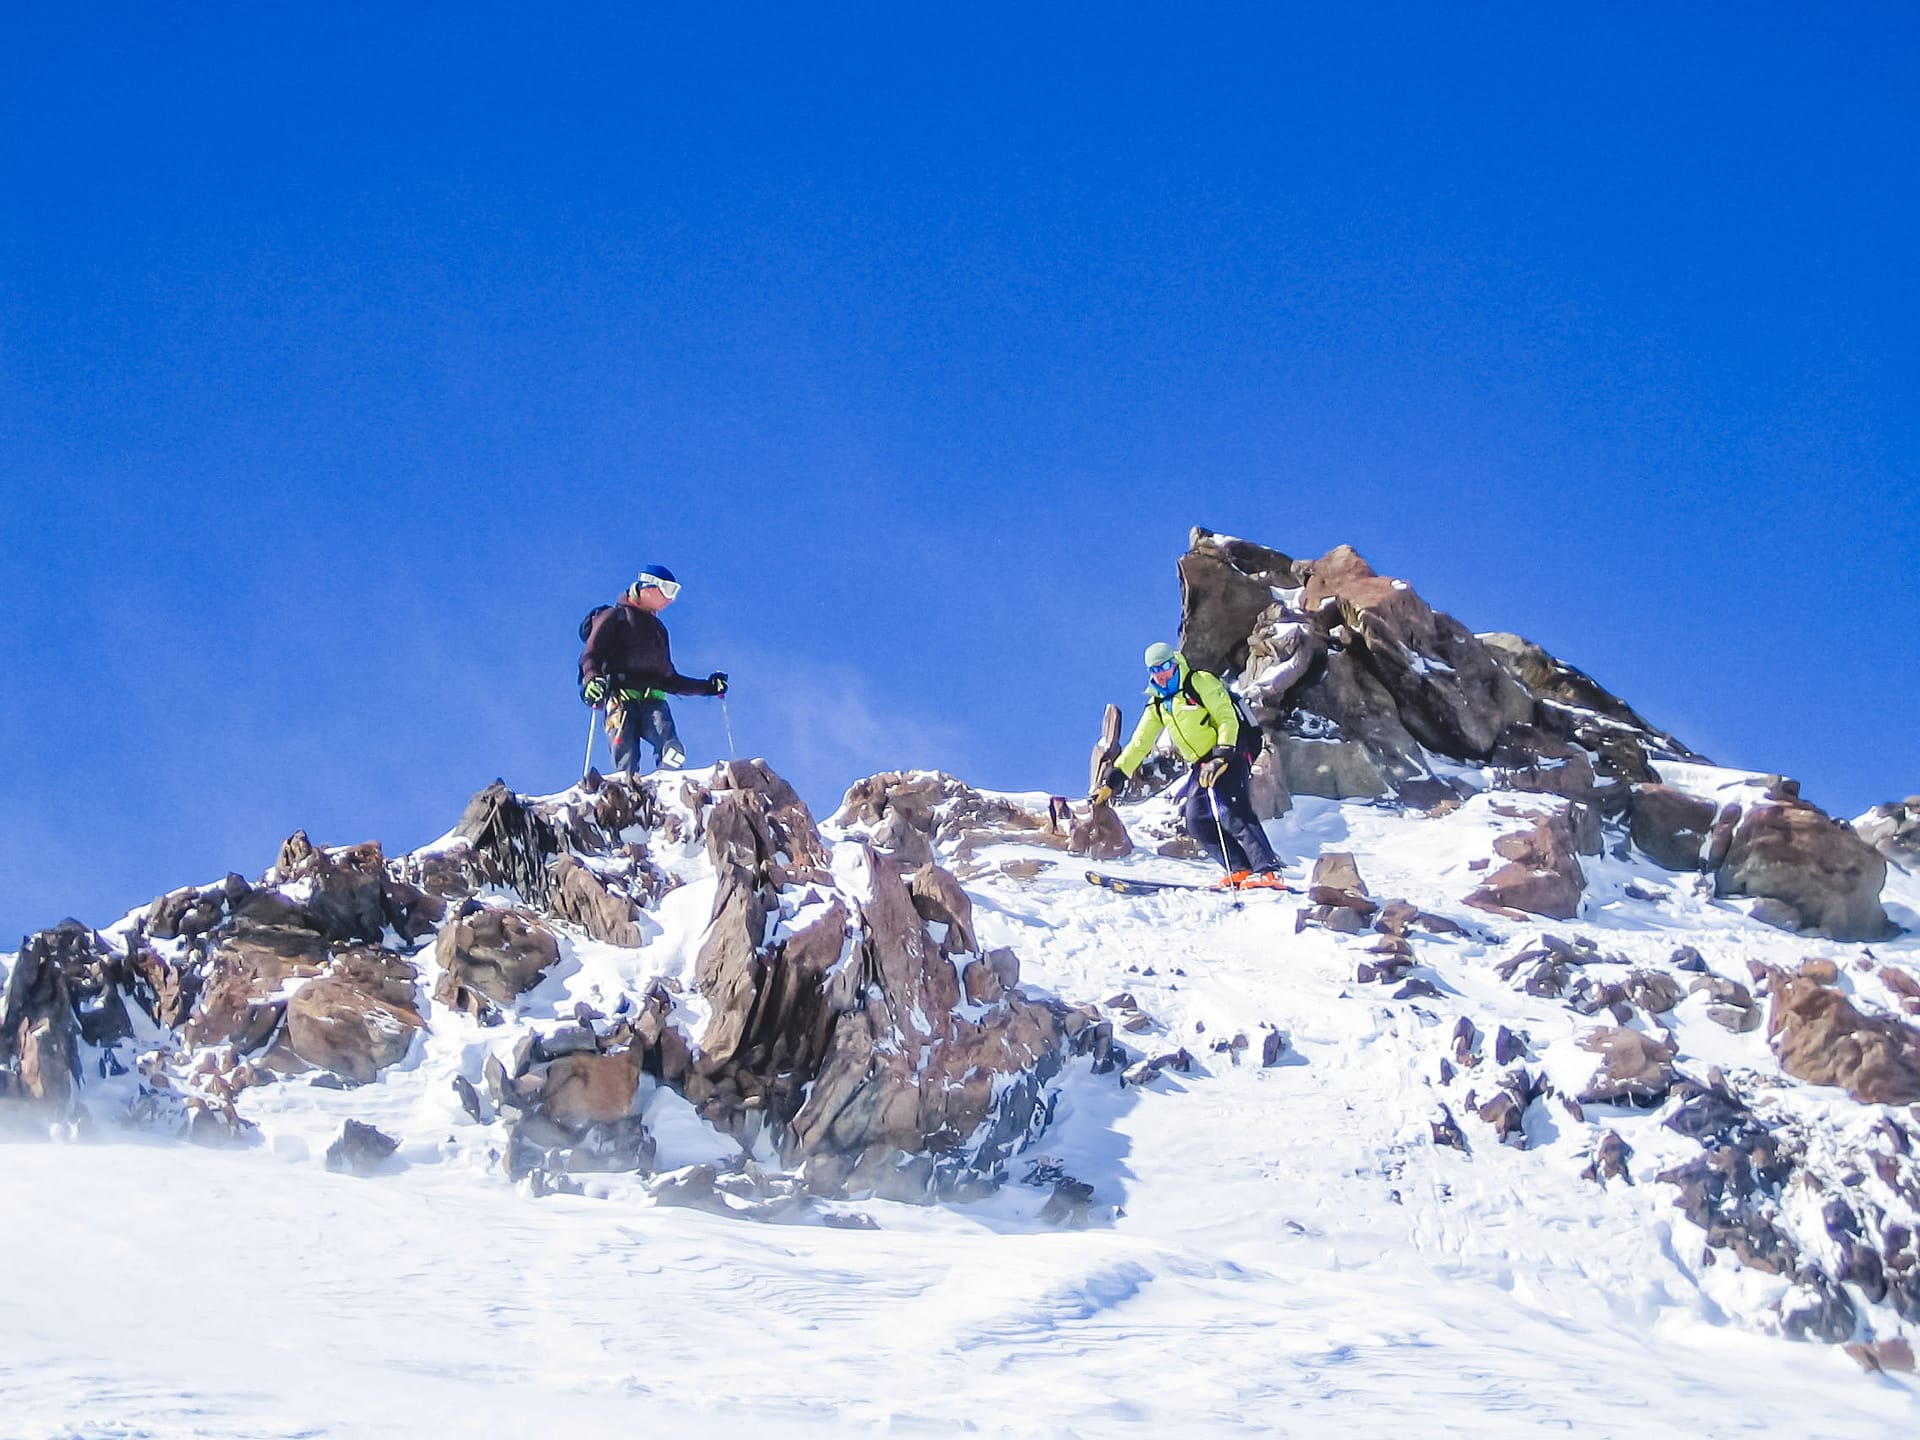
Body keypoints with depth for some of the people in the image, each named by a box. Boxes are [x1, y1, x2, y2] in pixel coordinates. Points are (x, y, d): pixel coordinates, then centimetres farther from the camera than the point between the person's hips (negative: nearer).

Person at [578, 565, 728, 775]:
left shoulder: (658, 628, 32)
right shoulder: (615, 617, 11)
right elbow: (591, 655, -1)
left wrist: (708, 687, 30)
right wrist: (592, 679, -22)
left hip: (653, 701, 5)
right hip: (622, 700, -5)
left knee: (673, 753, -24)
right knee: (626, 764, -20)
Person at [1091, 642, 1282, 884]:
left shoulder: (1201, 683, -7)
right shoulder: (1157, 705, 14)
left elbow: (1228, 720, -13)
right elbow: (1138, 745, 15)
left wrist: (1221, 758, -25)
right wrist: (1110, 781, 8)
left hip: (1229, 756, -8)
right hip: (1203, 765, 8)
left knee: (1231, 814, -24)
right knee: (1197, 823, -5)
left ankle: (1268, 872, -32)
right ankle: (1241, 871, -9)